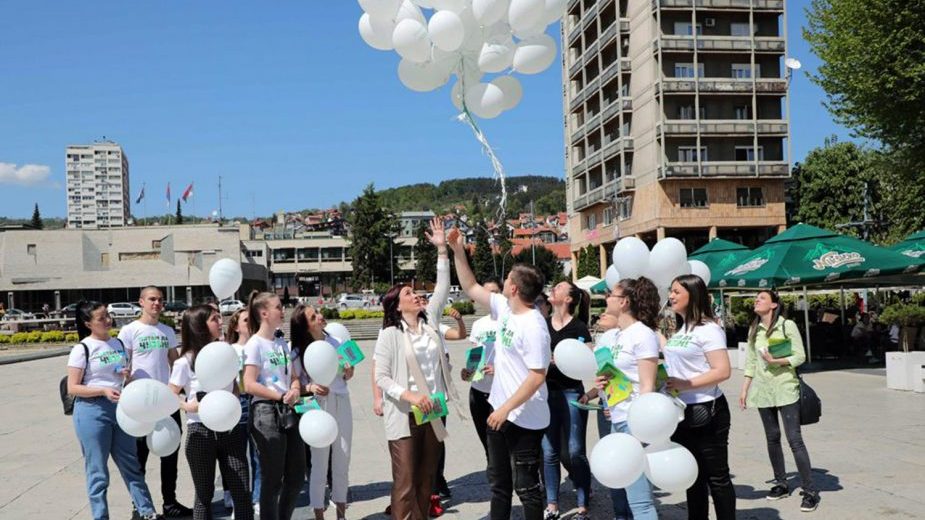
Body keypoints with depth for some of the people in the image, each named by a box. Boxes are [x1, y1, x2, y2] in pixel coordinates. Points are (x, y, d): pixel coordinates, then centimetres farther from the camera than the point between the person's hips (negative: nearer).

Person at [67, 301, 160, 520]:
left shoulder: (118, 343, 9)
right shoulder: (82, 349, -9)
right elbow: (72, 388, -10)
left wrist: (127, 375, -1)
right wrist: (103, 390, -22)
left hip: (120, 407, 6)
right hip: (92, 411, -6)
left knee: (131, 464, 13)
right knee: (97, 471, 3)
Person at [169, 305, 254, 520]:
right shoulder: (185, 362, -6)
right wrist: (188, 406, -21)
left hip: (230, 429, 4)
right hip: (201, 431, -4)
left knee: (242, 492, 1)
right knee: (204, 494, 8)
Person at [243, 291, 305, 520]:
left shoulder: (282, 343, 14)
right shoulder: (255, 344, -9)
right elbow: (249, 385, -17)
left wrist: (295, 390, -5)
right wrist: (281, 396, -15)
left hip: (288, 412, 8)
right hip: (266, 413, -7)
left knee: (296, 476, 12)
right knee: (273, 479, 2)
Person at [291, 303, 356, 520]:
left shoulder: (336, 339, 3)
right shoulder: (300, 350, -8)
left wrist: (348, 372, -9)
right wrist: (311, 387, -23)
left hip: (342, 403, 4)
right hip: (318, 405, -4)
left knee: (342, 461, 12)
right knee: (320, 463, 3)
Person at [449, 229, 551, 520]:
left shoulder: (534, 327, -24)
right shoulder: (505, 308, 1)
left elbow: (537, 377, -25)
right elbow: (471, 288, 11)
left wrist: (506, 409, -23)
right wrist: (458, 251, 4)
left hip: (525, 419, -9)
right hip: (501, 411, 9)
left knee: (526, 485, 4)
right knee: (498, 480, 20)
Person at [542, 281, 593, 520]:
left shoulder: (579, 327, -6)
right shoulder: (542, 324, 7)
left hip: (571, 393, -4)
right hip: (546, 392, 4)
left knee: (575, 452, -1)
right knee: (549, 452, 8)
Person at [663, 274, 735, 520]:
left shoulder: (708, 329, -13)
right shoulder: (678, 331, 12)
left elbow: (722, 371, -20)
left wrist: (685, 384, -23)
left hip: (706, 412, -8)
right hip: (681, 413, 8)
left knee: (716, 477, 3)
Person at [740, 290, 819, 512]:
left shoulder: (787, 325, -5)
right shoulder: (754, 330, 10)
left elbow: (800, 356, -7)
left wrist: (776, 361, -20)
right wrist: (744, 389, 11)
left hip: (785, 389, -5)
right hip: (763, 390, 5)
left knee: (795, 439, -8)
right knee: (772, 438, 10)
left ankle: (810, 490, -3)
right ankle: (781, 484, 21)